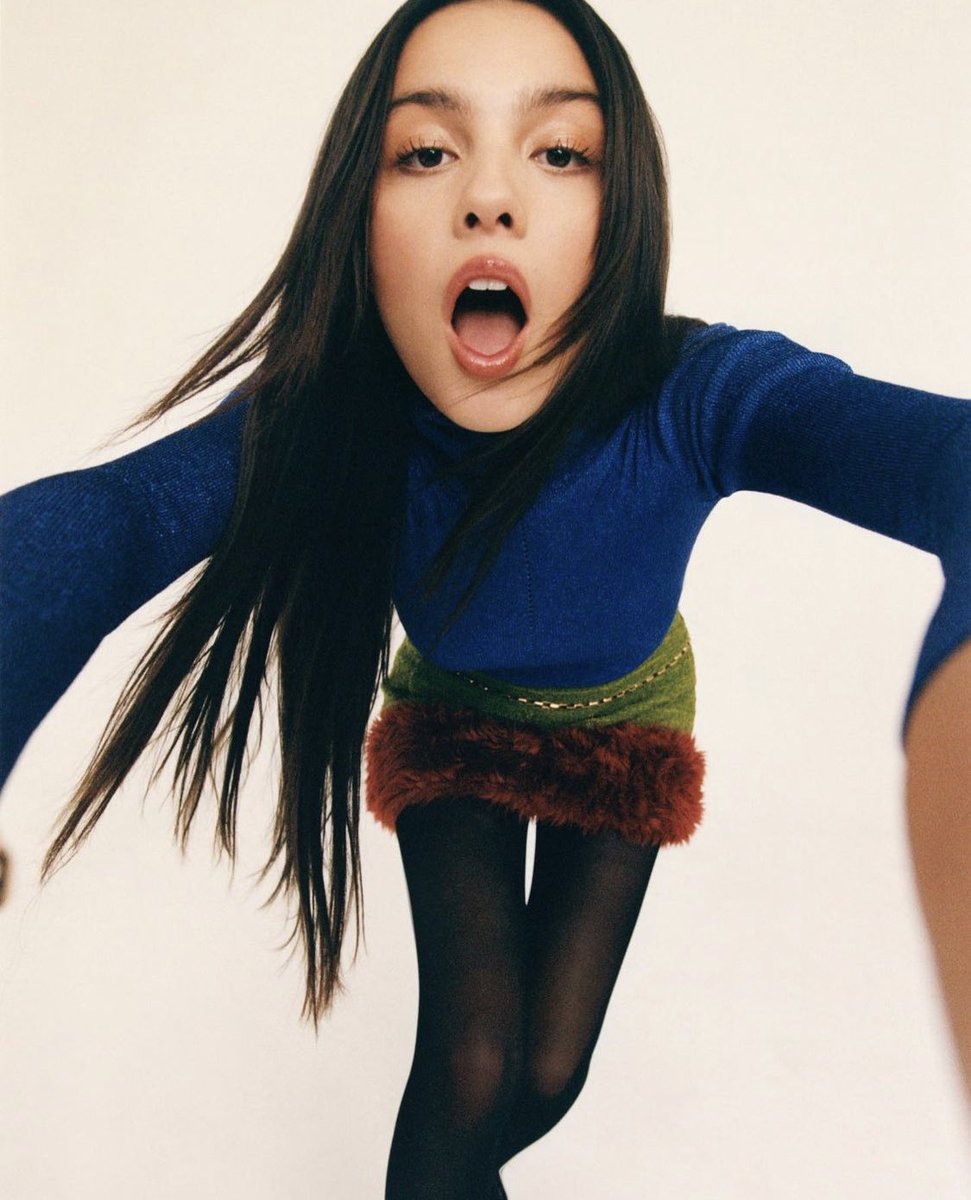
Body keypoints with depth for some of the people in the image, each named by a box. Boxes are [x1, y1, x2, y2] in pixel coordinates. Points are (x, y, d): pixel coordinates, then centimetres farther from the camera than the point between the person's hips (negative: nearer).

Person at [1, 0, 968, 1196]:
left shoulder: (690, 401, -38)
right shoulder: (325, 419, -31)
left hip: (624, 728, 0)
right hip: (452, 725, 0)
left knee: (548, 1073, 8)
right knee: (470, 1064, -11)